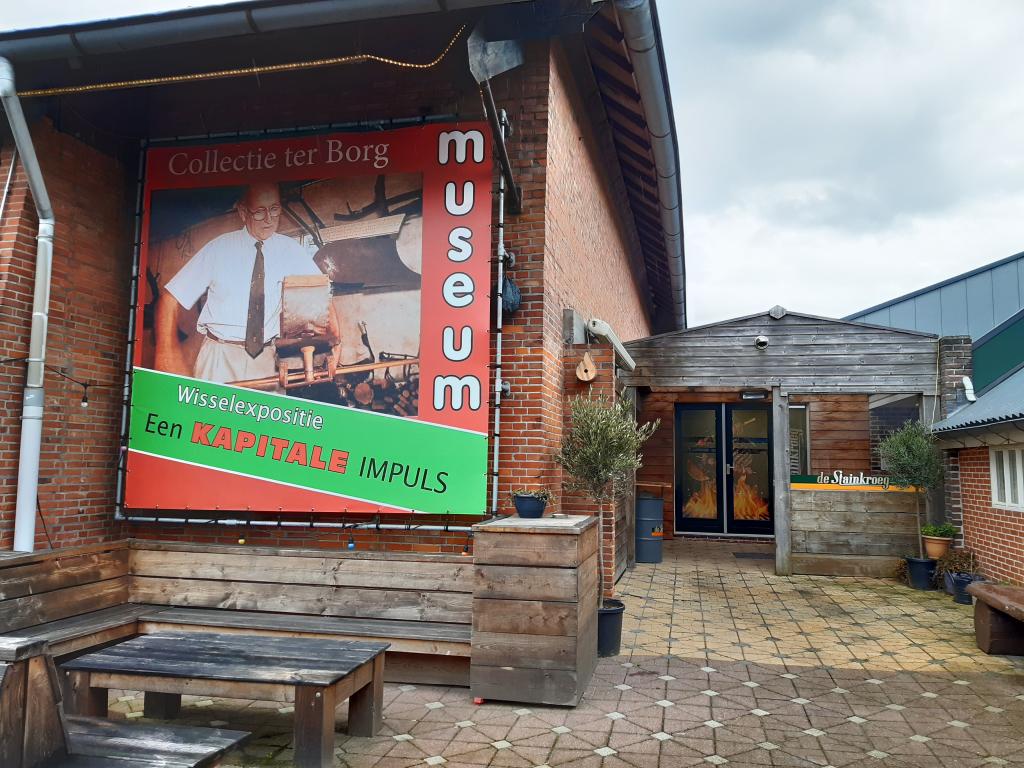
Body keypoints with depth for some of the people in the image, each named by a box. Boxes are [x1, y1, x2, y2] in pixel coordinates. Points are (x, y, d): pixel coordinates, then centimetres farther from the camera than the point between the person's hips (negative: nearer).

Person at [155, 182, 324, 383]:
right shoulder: (219, 248, -2)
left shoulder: (290, 250, 3)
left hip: (266, 359, 2)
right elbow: (171, 298, -2)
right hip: (219, 358, -1)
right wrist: (167, 351, -15)